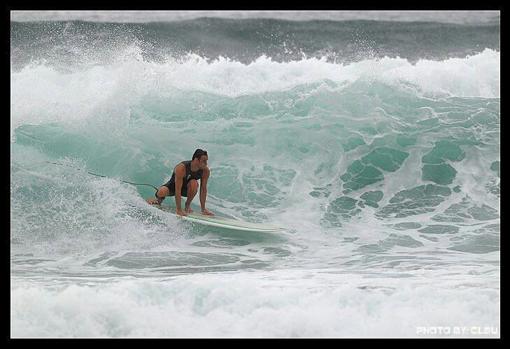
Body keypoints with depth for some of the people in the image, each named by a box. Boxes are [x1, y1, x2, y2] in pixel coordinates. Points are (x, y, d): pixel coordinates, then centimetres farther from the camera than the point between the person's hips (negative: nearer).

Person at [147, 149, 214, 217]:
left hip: (186, 189, 3)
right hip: (173, 186, -3)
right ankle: (160, 199, 6)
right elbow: (177, 189, -36)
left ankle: (187, 205, -7)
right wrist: (179, 210, -38)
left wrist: (203, 209, -17)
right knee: (161, 192, -35)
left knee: (194, 183, -33)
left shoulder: (206, 171, -22)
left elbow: (203, 189, -15)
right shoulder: (181, 168, -35)